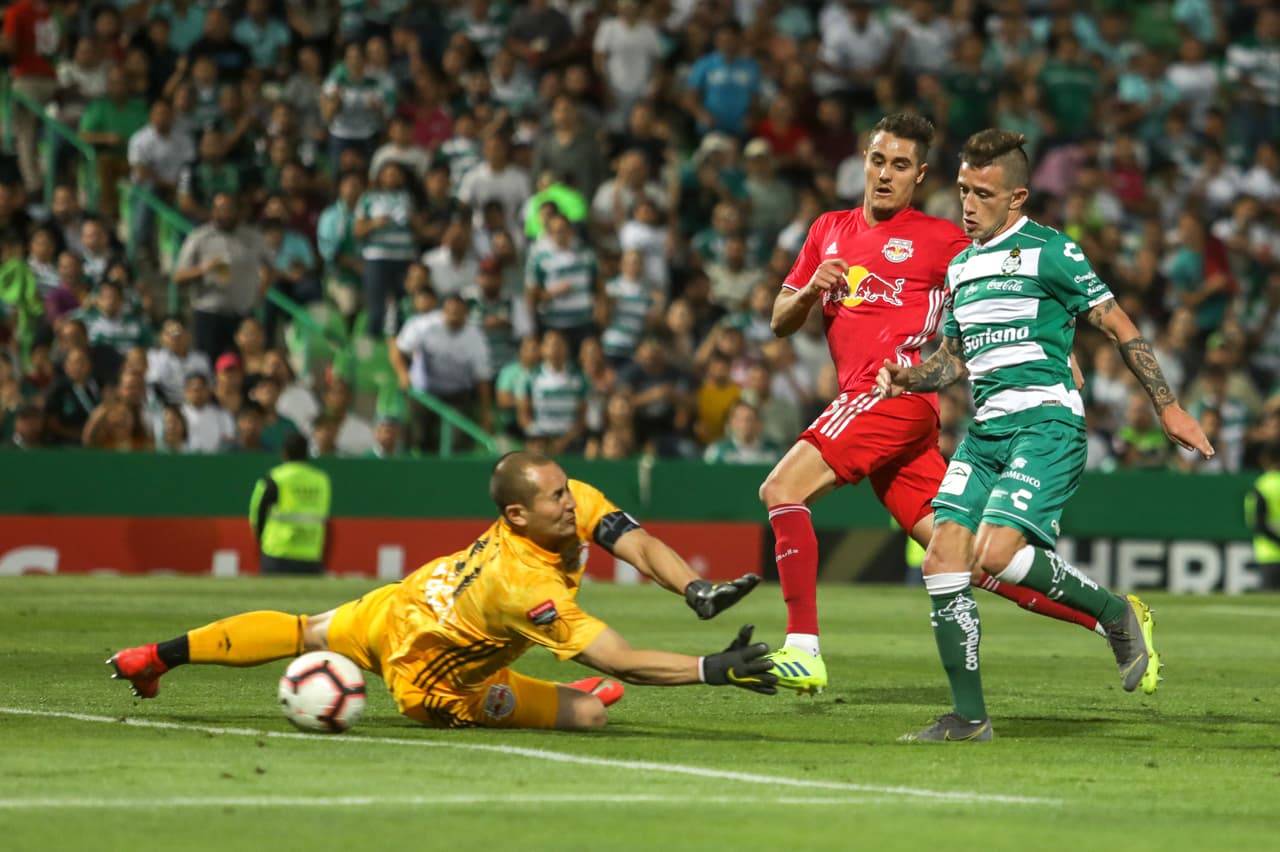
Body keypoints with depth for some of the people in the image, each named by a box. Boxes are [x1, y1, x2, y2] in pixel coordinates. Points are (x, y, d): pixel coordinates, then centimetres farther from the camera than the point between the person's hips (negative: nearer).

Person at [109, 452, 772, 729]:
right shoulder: (525, 586, -42)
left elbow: (641, 545, -26)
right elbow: (620, 662, -43)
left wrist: (698, 591, -43)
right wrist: (713, 670, -48)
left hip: (395, 608, 8)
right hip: (426, 681, -8)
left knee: (304, 634, 29)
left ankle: (156, 657, 41)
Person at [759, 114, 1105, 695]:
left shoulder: (940, 239, 5)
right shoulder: (830, 230, 21)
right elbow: (779, 322, 22)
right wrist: (810, 289, 0)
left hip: (898, 392, -6)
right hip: (862, 399, 6)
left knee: (781, 488, -20)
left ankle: (802, 650, -24)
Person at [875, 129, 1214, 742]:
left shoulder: (1048, 251, -4)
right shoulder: (960, 267, 17)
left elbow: (1118, 326, -2)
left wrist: (1167, 406, -3)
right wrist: (908, 379, 6)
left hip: (1046, 421, -7)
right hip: (985, 430, 7)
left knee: (997, 553, -24)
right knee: (942, 561, -5)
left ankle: (1116, 613, 0)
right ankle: (968, 717, 2)